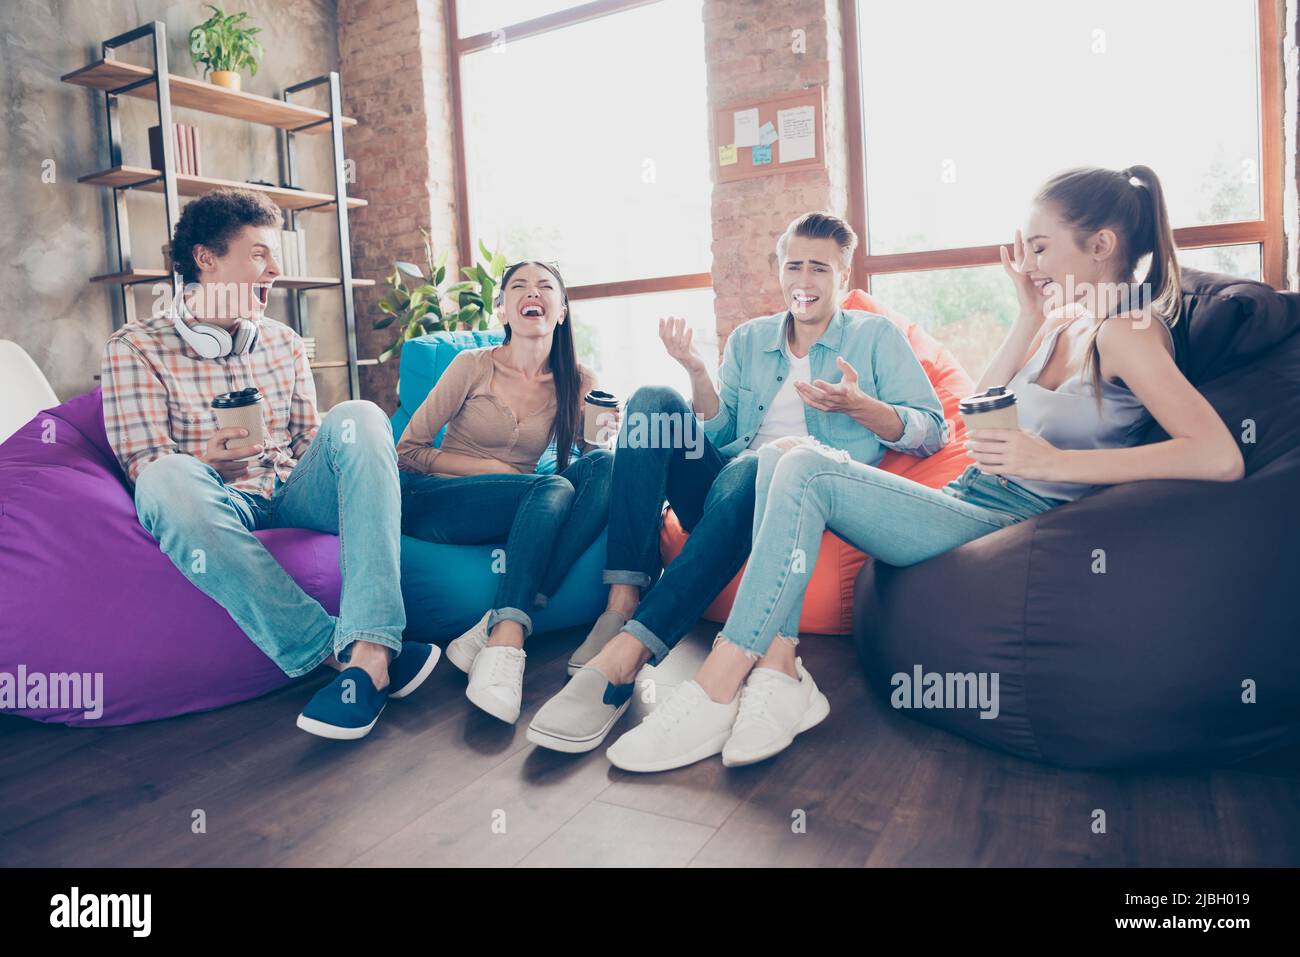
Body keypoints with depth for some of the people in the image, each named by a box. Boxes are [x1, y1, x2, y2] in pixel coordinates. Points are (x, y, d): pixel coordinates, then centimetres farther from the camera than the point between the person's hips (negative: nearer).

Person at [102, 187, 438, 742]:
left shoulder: (284, 343, 18)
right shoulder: (136, 347, 5)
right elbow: (144, 467, -4)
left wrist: (359, 464, -8)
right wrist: (206, 463, -28)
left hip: (293, 497, 3)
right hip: (221, 506, -3)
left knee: (358, 417, -25)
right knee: (168, 481, -36)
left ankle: (369, 651, -41)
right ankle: (341, 651, -38)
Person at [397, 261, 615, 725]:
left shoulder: (576, 381, 5)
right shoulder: (473, 365, -3)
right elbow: (406, 452, -2)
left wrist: (606, 432, -21)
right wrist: (490, 468, -11)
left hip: (521, 509, 4)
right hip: (429, 503, -3)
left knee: (603, 465, -25)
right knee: (554, 487, -30)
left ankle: (499, 629, -34)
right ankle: (505, 645, -42)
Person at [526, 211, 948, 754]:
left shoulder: (877, 337, 12)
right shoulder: (749, 339, 21)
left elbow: (933, 433, 3)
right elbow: (719, 434, 13)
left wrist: (857, 405, -13)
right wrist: (696, 371, -4)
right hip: (725, 489, 4)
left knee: (749, 471, -38)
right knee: (654, 401, -20)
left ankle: (626, 653, -45)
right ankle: (622, 603, -32)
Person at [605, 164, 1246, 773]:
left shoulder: (1127, 332, -7)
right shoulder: (1059, 325, 18)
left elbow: (1222, 457, -19)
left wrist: (1054, 461, -22)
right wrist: (1029, 317, 9)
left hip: (1010, 528, -8)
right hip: (965, 505, 8)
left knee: (805, 472, -24)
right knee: (781, 457, -10)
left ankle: (715, 691, -23)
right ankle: (777, 675, -21)